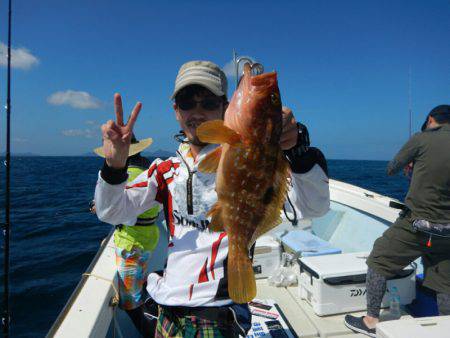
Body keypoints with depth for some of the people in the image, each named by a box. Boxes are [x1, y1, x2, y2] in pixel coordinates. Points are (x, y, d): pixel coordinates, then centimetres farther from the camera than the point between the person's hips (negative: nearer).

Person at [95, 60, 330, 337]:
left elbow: (314, 208, -24)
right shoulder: (166, 170, 3)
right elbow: (111, 212, -4)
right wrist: (114, 166, -24)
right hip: (167, 311, 5)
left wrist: (296, 150, -42)